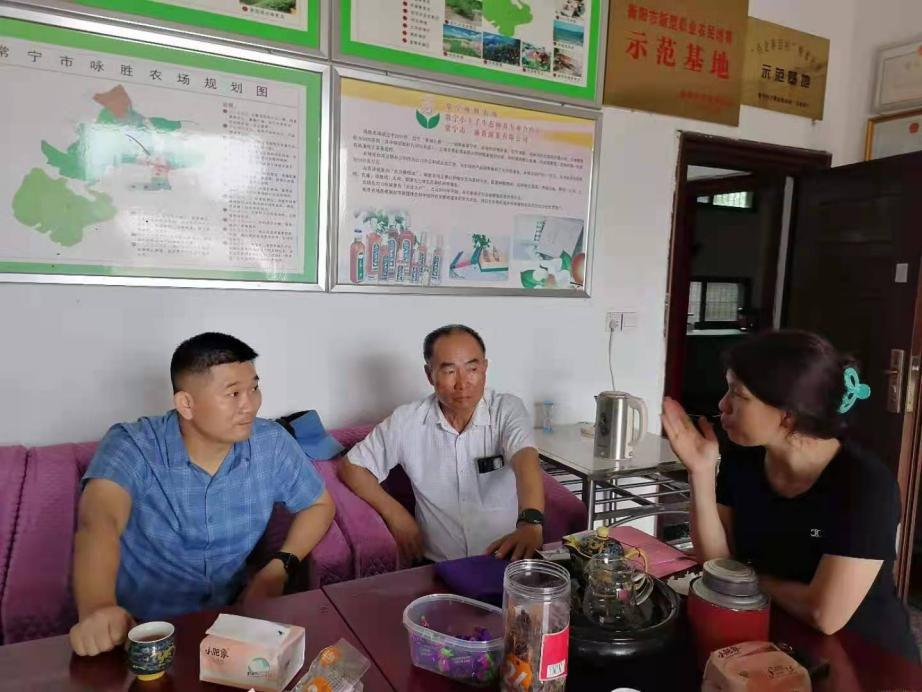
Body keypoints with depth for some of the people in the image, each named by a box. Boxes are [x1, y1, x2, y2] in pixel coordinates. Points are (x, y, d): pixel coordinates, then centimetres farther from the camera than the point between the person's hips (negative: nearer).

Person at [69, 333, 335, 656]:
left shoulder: (272, 444, -6)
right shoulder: (131, 447, -15)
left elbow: (319, 504, 5)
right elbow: (100, 521, -32)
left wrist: (279, 567, -11)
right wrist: (96, 609, -51)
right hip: (140, 624, -2)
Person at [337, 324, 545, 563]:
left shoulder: (508, 410, -5)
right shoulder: (406, 421, -1)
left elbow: (525, 459, -23)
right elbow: (351, 466, 9)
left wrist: (530, 522, -44)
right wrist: (395, 514, -4)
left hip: (508, 557, 0)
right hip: (438, 565, 0)